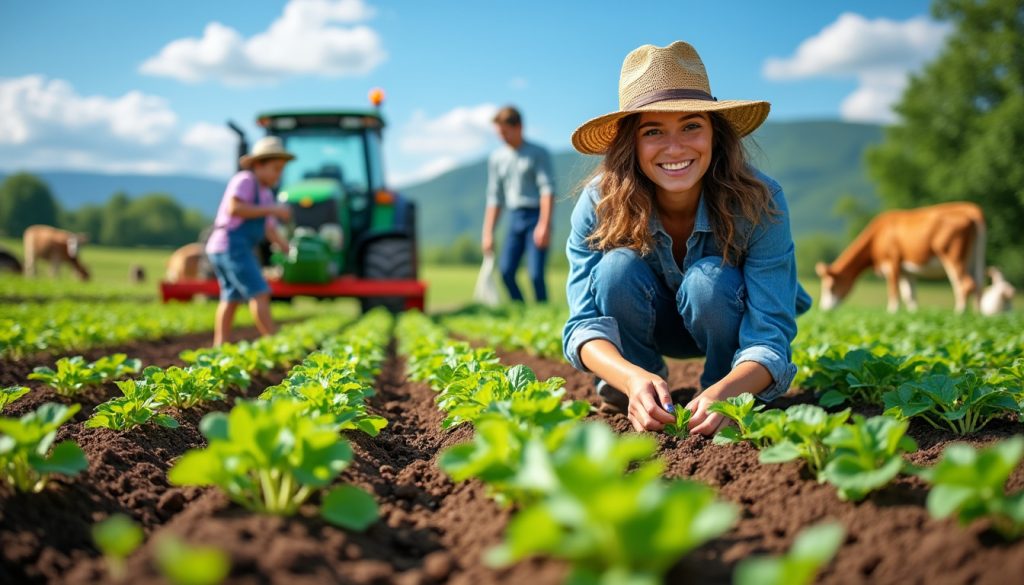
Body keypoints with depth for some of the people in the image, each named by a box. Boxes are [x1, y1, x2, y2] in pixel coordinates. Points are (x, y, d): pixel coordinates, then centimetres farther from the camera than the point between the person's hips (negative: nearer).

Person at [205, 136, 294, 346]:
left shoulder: (266, 194, 17)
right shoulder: (245, 180, -9)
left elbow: (269, 229, 14)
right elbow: (234, 208, -25)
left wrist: (288, 247, 2)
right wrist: (272, 210, -21)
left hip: (238, 249, 10)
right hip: (231, 246, -10)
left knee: (231, 298, 14)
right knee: (260, 294, -13)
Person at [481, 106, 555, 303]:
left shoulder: (538, 154, 1)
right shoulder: (497, 158, 15)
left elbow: (547, 189, -7)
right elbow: (494, 197, 18)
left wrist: (544, 225, -18)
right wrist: (488, 233, 12)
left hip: (536, 216, -5)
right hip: (515, 218, 5)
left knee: (535, 273, -13)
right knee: (505, 270, -7)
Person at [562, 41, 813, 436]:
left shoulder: (759, 203, -32)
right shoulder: (599, 204, -28)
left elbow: (770, 336, -35)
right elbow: (584, 322, -31)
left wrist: (723, 394, -56)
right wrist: (633, 378, -53)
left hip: (731, 321, -1)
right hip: (651, 325, 2)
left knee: (710, 279, -34)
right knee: (618, 267, -31)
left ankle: (719, 383, -7)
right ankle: (628, 396, -7)